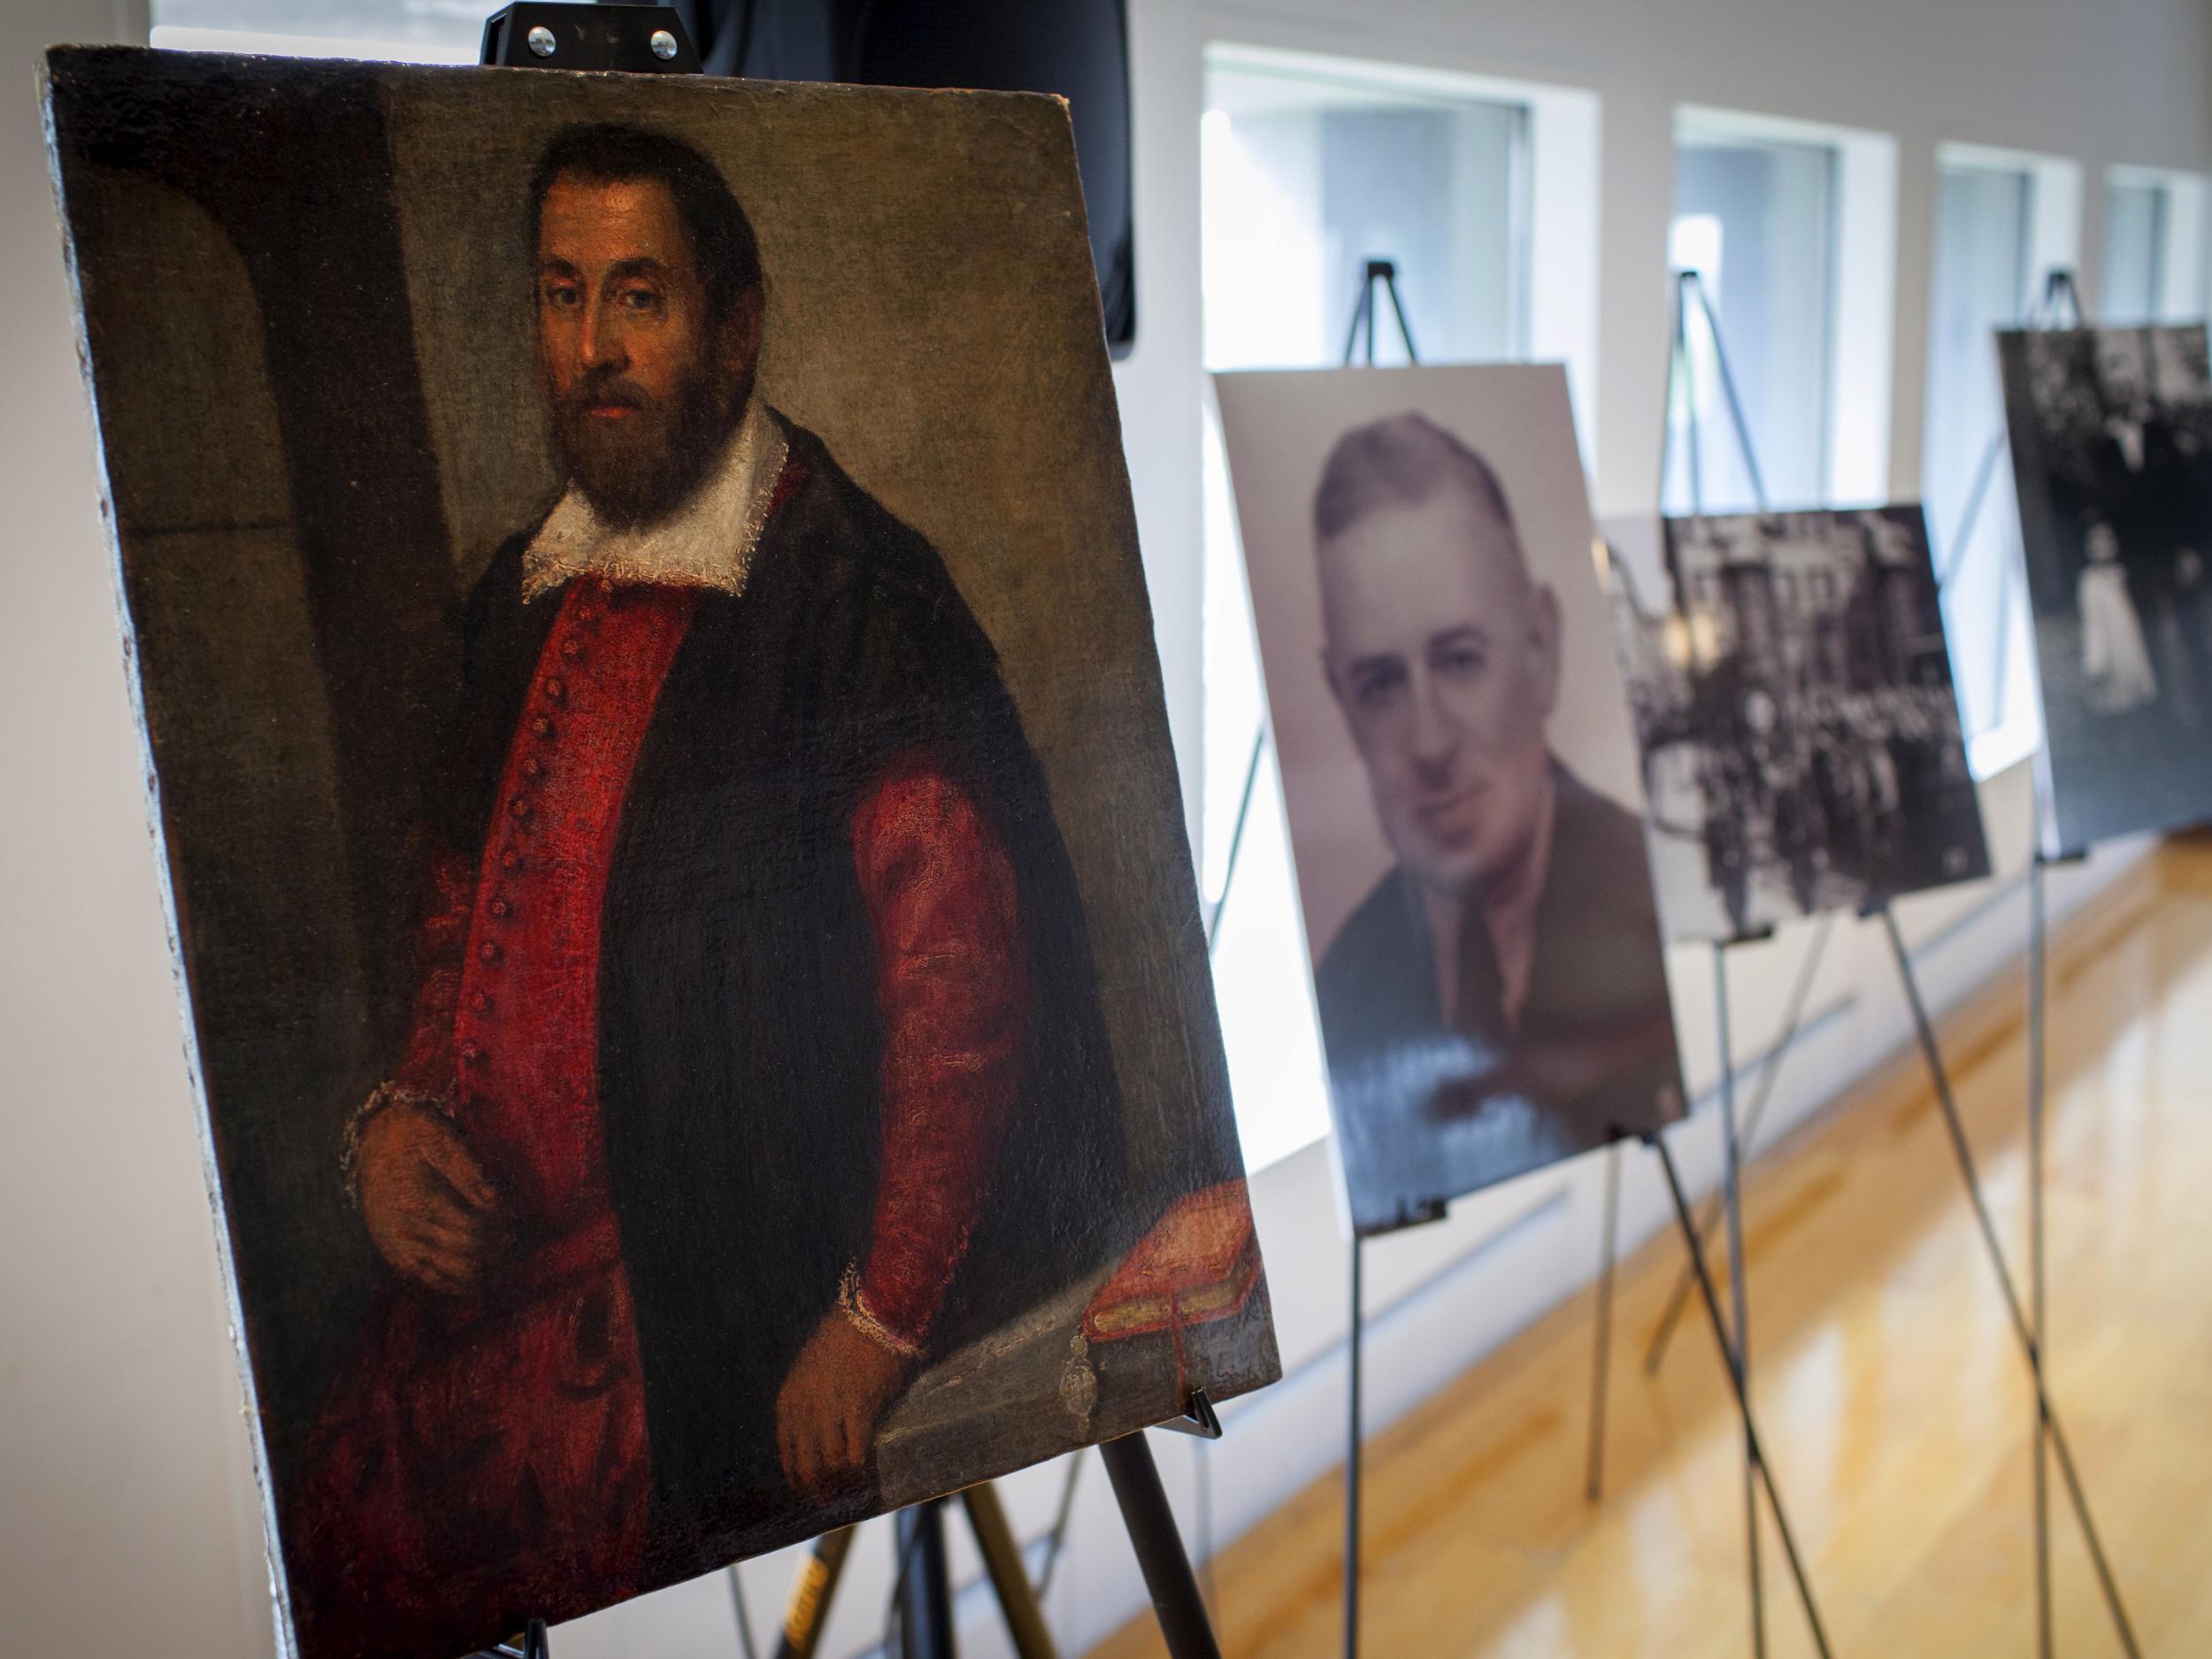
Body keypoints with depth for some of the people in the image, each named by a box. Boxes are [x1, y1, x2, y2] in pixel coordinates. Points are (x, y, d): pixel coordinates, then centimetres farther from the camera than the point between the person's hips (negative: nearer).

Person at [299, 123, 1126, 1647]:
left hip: (714, 1296, -6)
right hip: (487, 1250, 7)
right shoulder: (525, 600, 12)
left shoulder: (857, 596, -13)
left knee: (385, 1528, -15)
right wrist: (396, 1112, 5)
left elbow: (961, 968, -17)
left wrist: (878, 1326, -15)